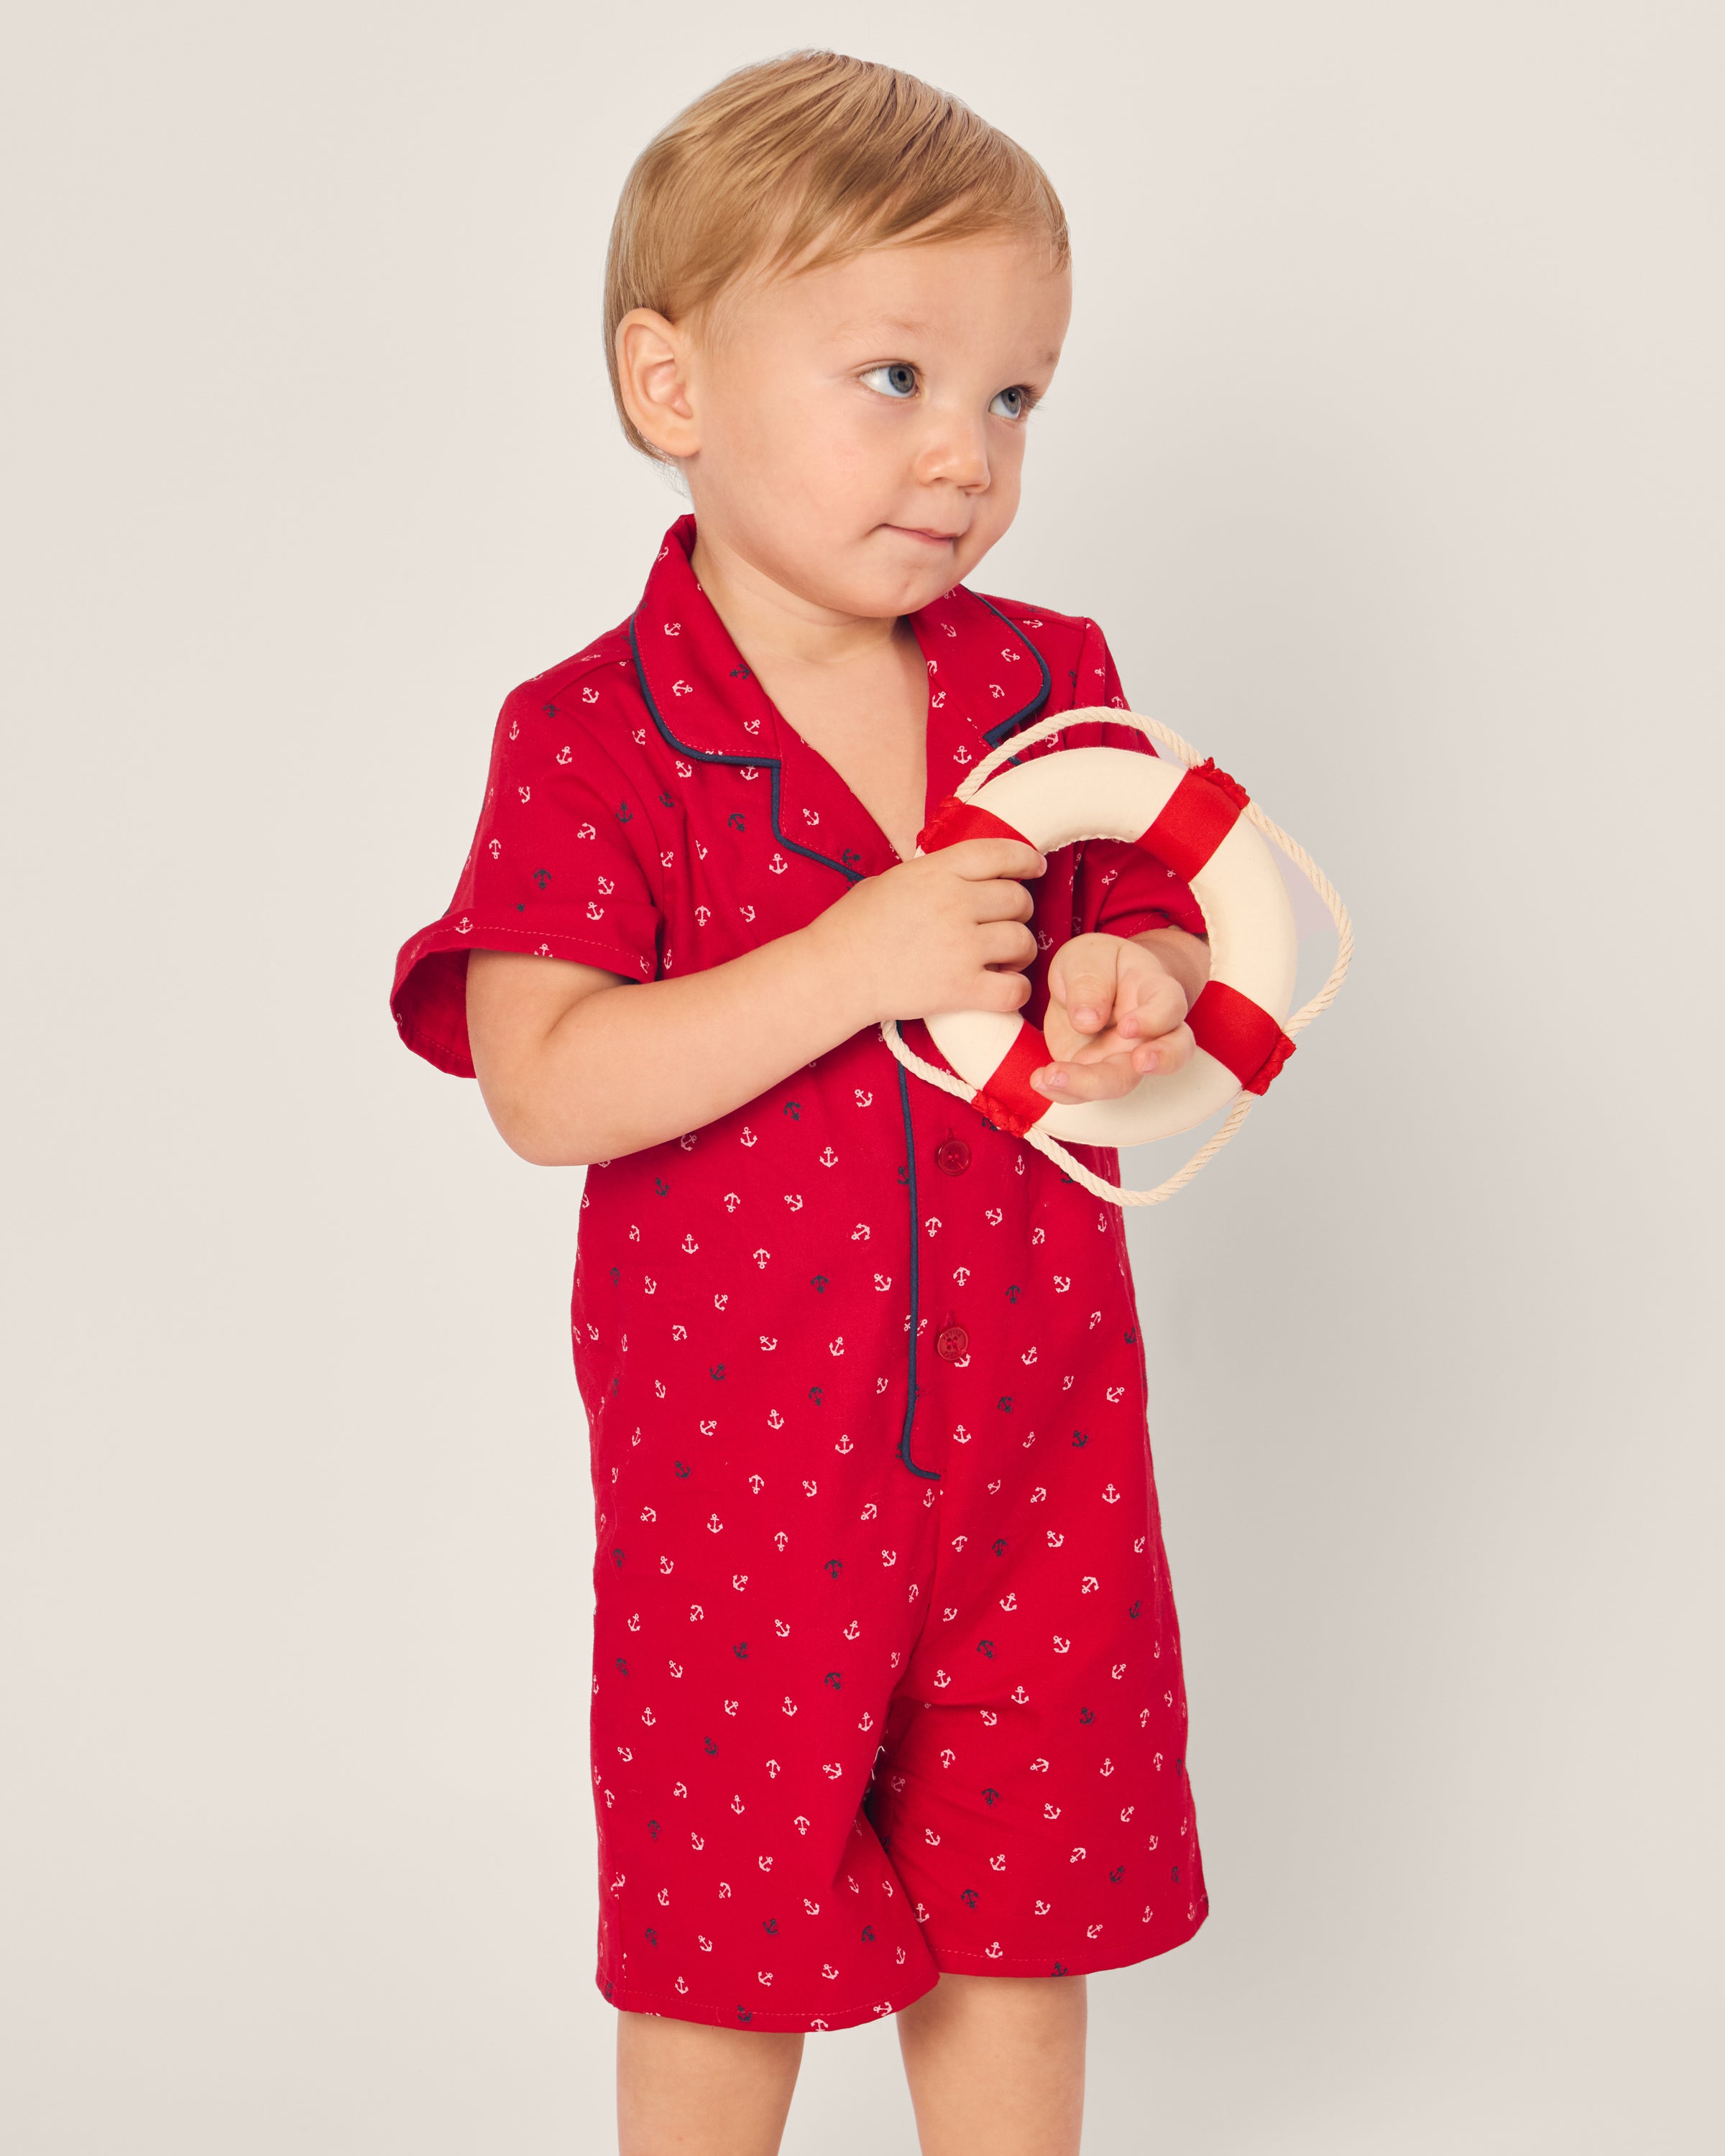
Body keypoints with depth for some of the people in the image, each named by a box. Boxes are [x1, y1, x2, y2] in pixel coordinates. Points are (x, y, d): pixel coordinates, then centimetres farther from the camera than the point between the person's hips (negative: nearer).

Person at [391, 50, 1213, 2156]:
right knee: (731, 1937, 13)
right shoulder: (592, 739, -13)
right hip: (741, 1467, -3)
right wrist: (854, 965, -29)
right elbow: (545, 1091, -21)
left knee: (1027, 1914, 16)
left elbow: (1165, 925, 9)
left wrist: (1134, 993, -15)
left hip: (1036, 1447, 4)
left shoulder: (1049, 683, 0)